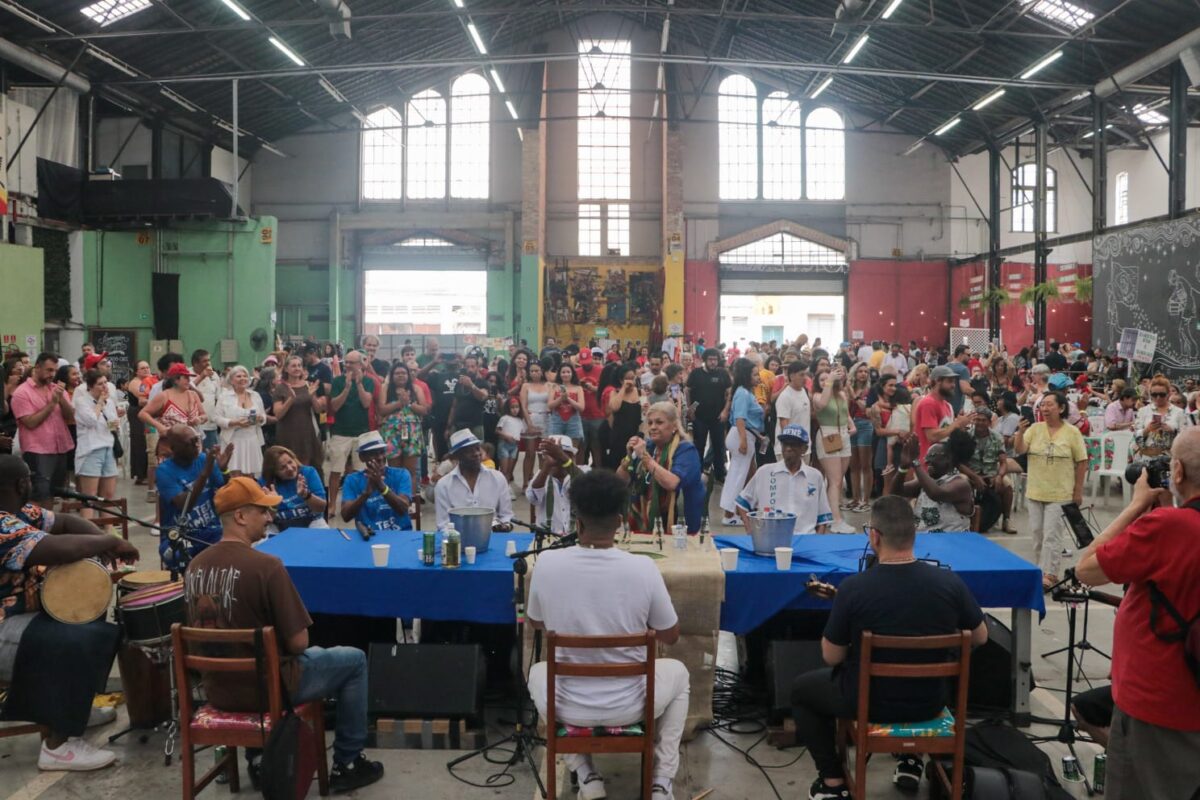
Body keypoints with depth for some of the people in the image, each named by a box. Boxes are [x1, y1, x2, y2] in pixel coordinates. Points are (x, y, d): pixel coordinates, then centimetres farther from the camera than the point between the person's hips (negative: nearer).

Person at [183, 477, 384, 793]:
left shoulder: (194, 566, -2)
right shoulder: (266, 566, -24)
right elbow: (298, 643, -19)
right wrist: (291, 641, 5)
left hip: (218, 689, 7)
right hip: (265, 688, -7)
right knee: (354, 660, 13)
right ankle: (347, 764, 20)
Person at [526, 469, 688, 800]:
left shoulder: (546, 563, -16)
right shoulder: (643, 568, -19)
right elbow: (671, 637, -3)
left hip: (568, 708, 1)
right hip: (628, 707, 0)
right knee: (677, 672, 32)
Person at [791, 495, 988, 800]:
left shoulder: (853, 588, -24)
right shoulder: (949, 582, -16)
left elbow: (832, 657, -13)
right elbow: (980, 638, 2)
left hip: (869, 703, -3)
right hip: (929, 702, 4)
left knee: (801, 689, 25)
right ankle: (911, 762, 35)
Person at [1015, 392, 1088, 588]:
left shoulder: (1072, 432, -6)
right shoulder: (1035, 428, 1)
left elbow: (1082, 462, -3)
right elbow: (1019, 450, -8)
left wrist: (1078, 491, -4)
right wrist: (1020, 432, -25)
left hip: (1060, 493, -4)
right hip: (1035, 491, 4)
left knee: (1051, 534, -7)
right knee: (1037, 532, 12)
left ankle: (1049, 573, -2)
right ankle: (1042, 569, 25)